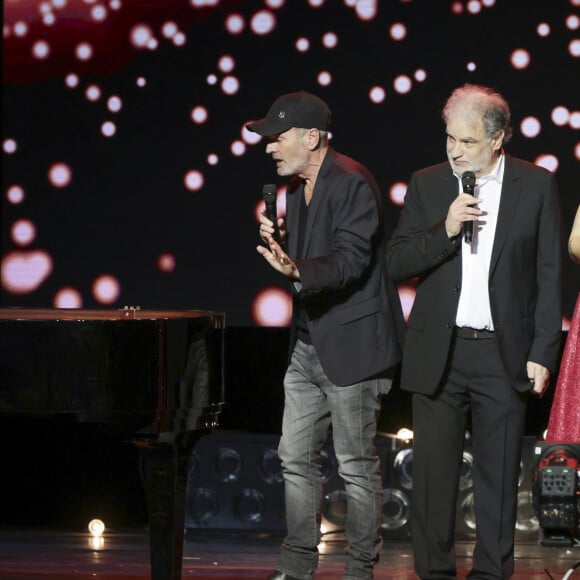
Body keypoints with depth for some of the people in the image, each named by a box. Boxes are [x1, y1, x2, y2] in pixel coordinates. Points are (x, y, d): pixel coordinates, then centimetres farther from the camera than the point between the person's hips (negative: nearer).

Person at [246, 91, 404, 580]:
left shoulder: (353, 183, -15)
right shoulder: (298, 187, 14)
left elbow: (352, 260, -24)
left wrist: (296, 270, -39)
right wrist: (278, 243, 1)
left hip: (351, 346, -9)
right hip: (308, 345, 9)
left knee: (358, 466, -1)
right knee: (296, 459, 10)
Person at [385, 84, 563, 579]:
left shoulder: (536, 186, 0)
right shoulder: (427, 185, 5)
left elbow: (550, 276, 1)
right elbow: (397, 263, 2)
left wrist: (542, 352, -4)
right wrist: (444, 231, -15)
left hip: (504, 353, -1)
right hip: (439, 353, 1)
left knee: (499, 476, 5)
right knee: (434, 473, 3)